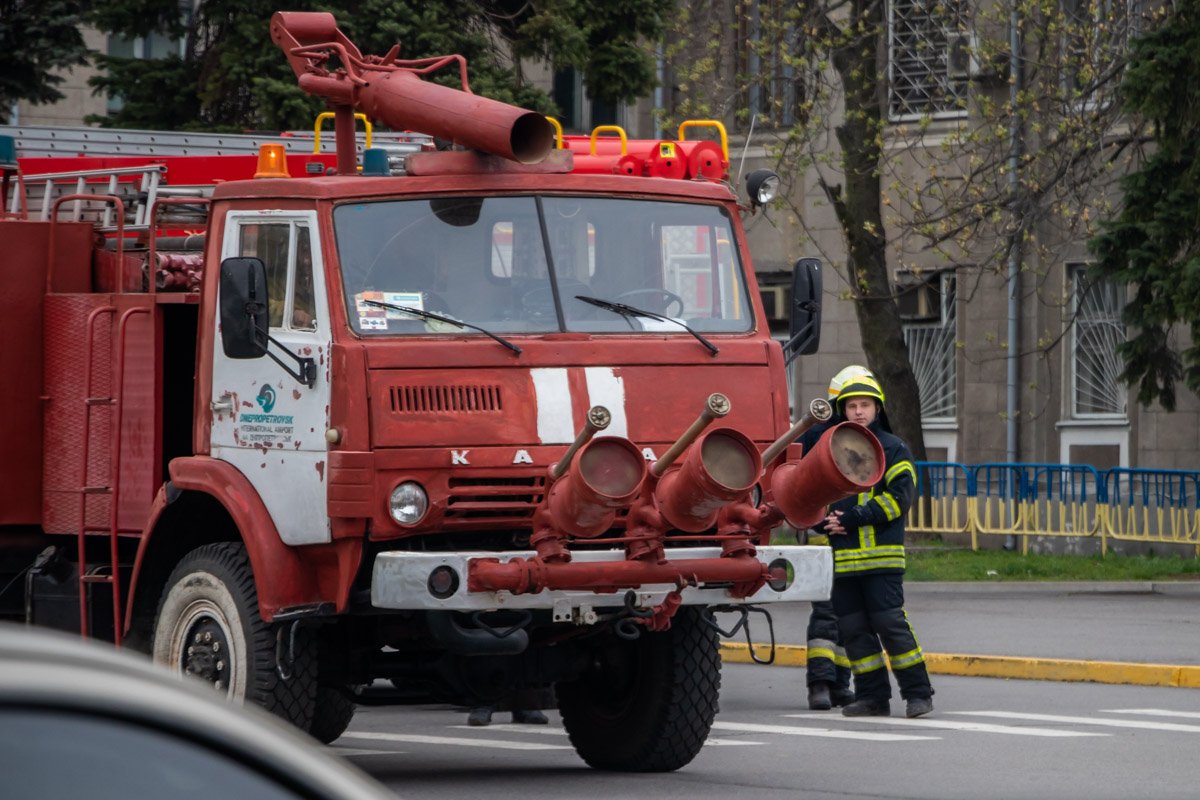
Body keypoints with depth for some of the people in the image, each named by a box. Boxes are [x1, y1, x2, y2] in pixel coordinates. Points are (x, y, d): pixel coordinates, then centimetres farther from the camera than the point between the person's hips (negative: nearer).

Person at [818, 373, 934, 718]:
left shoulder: (893, 449, 2)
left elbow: (899, 496, -9)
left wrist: (853, 517, -15)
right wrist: (825, 520, -3)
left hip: (882, 557, -5)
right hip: (842, 557, 5)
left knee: (890, 622, -11)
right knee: (853, 628, 4)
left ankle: (918, 693, -5)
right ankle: (872, 696, 10)